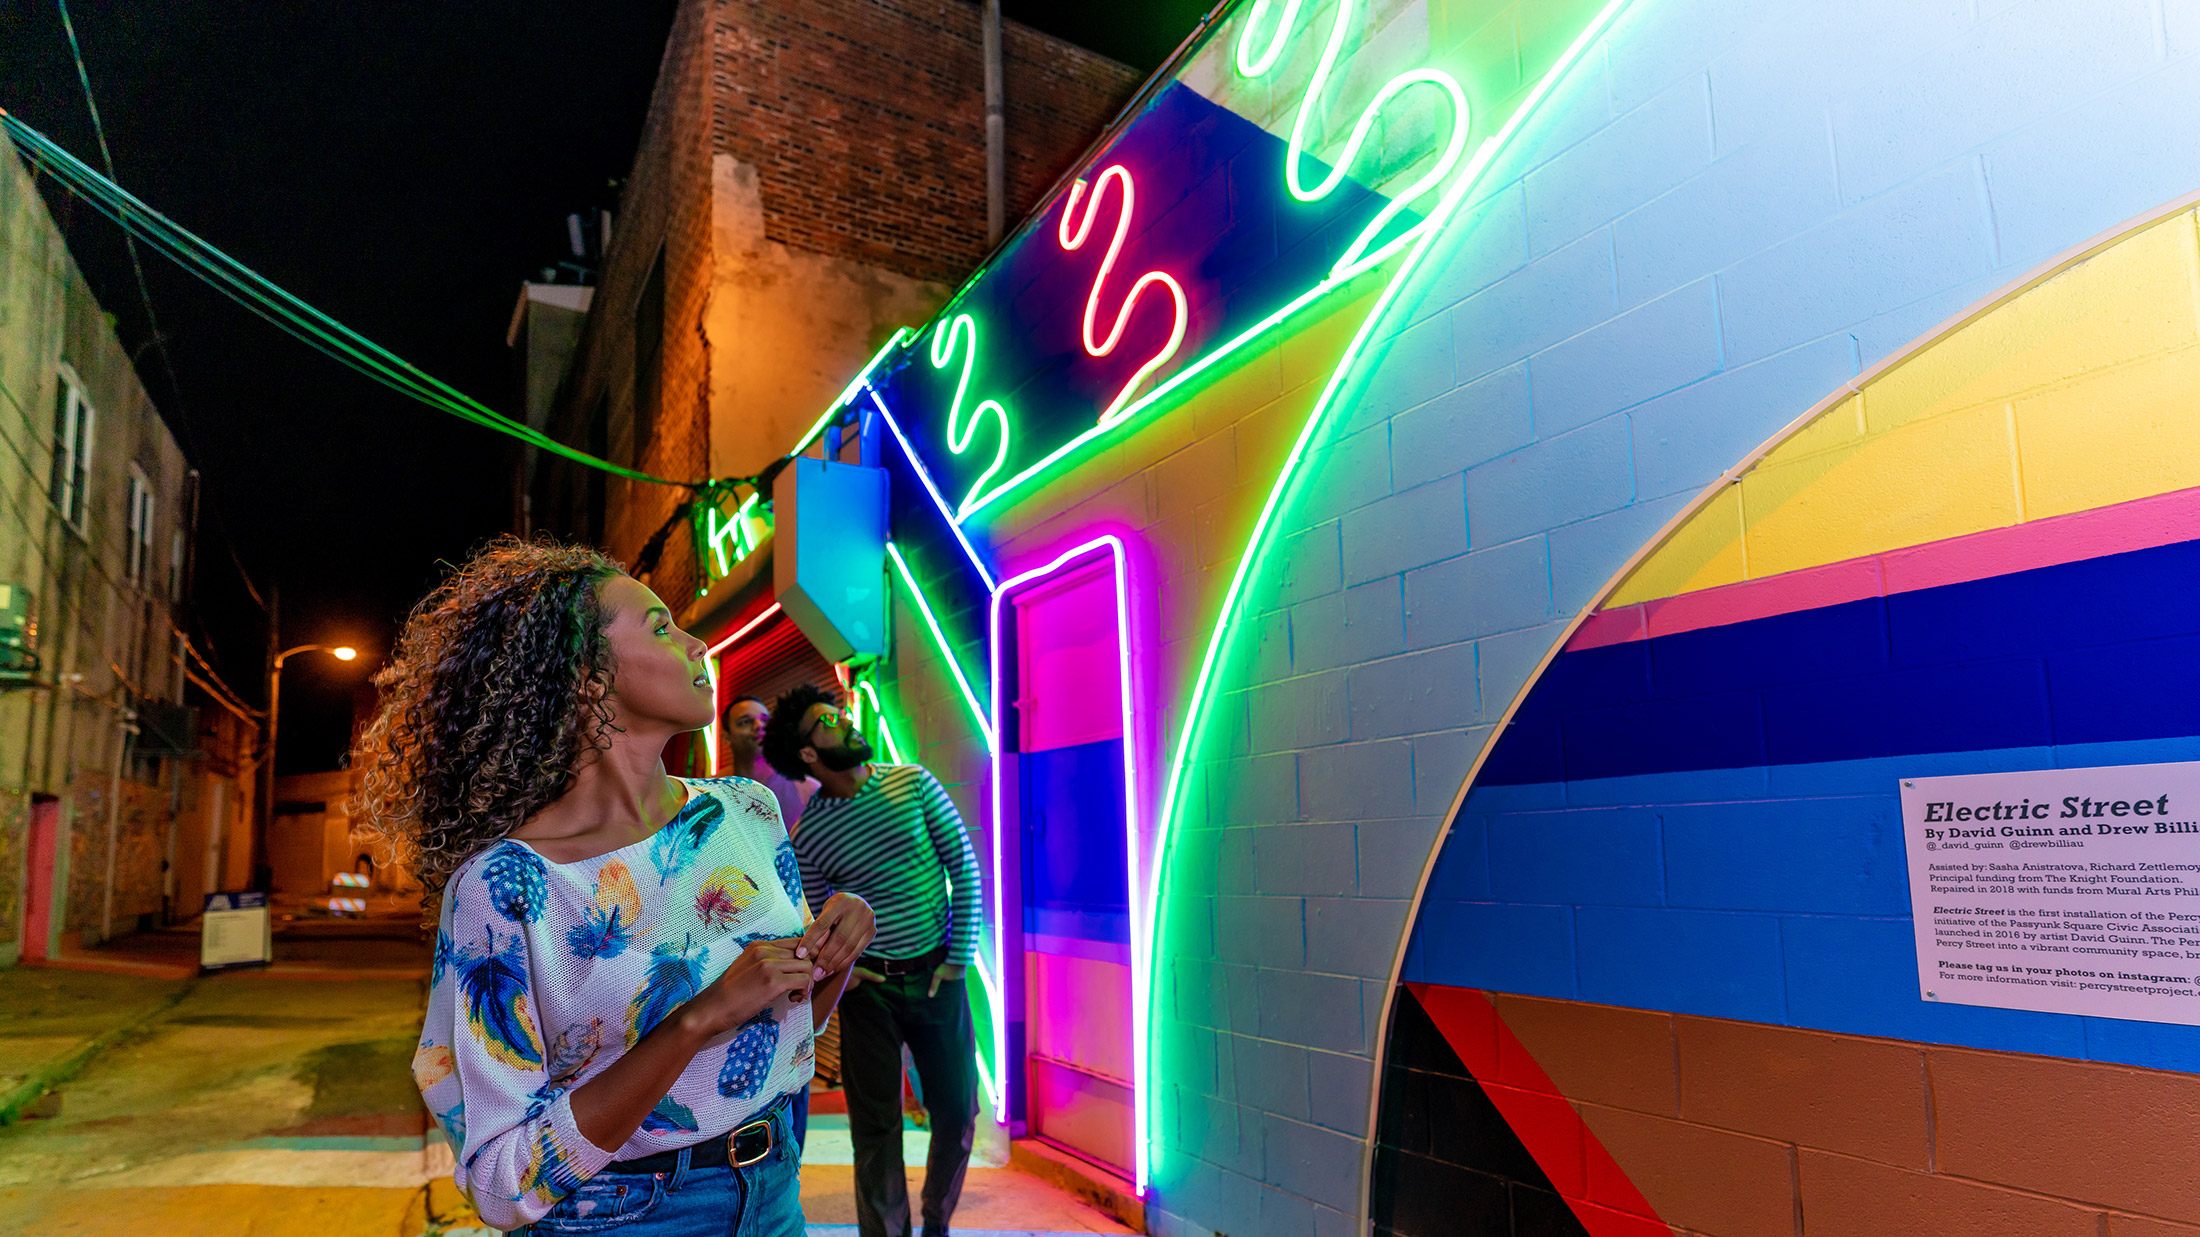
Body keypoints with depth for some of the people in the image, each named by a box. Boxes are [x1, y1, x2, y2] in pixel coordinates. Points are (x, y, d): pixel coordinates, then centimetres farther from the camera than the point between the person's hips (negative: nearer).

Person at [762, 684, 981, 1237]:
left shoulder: (913, 783, -3)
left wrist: (959, 958, -4)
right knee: (876, 1125, 5)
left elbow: (964, 863, -1)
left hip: (937, 977, 2)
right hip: (869, 985, -1)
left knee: (957, 1113, 8)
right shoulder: (807, 834, -6)